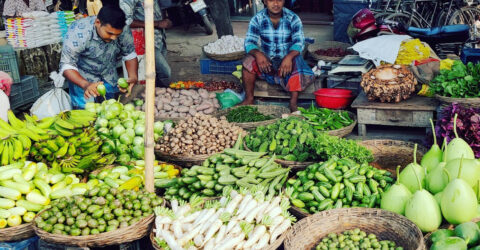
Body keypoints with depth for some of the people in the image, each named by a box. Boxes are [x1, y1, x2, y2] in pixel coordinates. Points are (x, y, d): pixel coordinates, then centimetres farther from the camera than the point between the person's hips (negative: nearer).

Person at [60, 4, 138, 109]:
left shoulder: (124, 31, -24)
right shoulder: (78, 32, -34)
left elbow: (130, 56, -7)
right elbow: (66, 66, -31)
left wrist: (133, 77, -26)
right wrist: (86, 85, -48)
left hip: (109, 76, 3)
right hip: (82, 77, -3)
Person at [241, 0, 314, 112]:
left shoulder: (293, 18, -8)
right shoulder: (257, 19, -6)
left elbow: (299, 42, -18)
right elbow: (249, 42, -12)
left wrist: (289, 57, -39)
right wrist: (258, 54, -36)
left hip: (288, 60, -1)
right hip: (266, 61, 1)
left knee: (298, 62, -33)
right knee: (248, 61, -27)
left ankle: (293, 102, -25)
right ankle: (249, 99, -14)